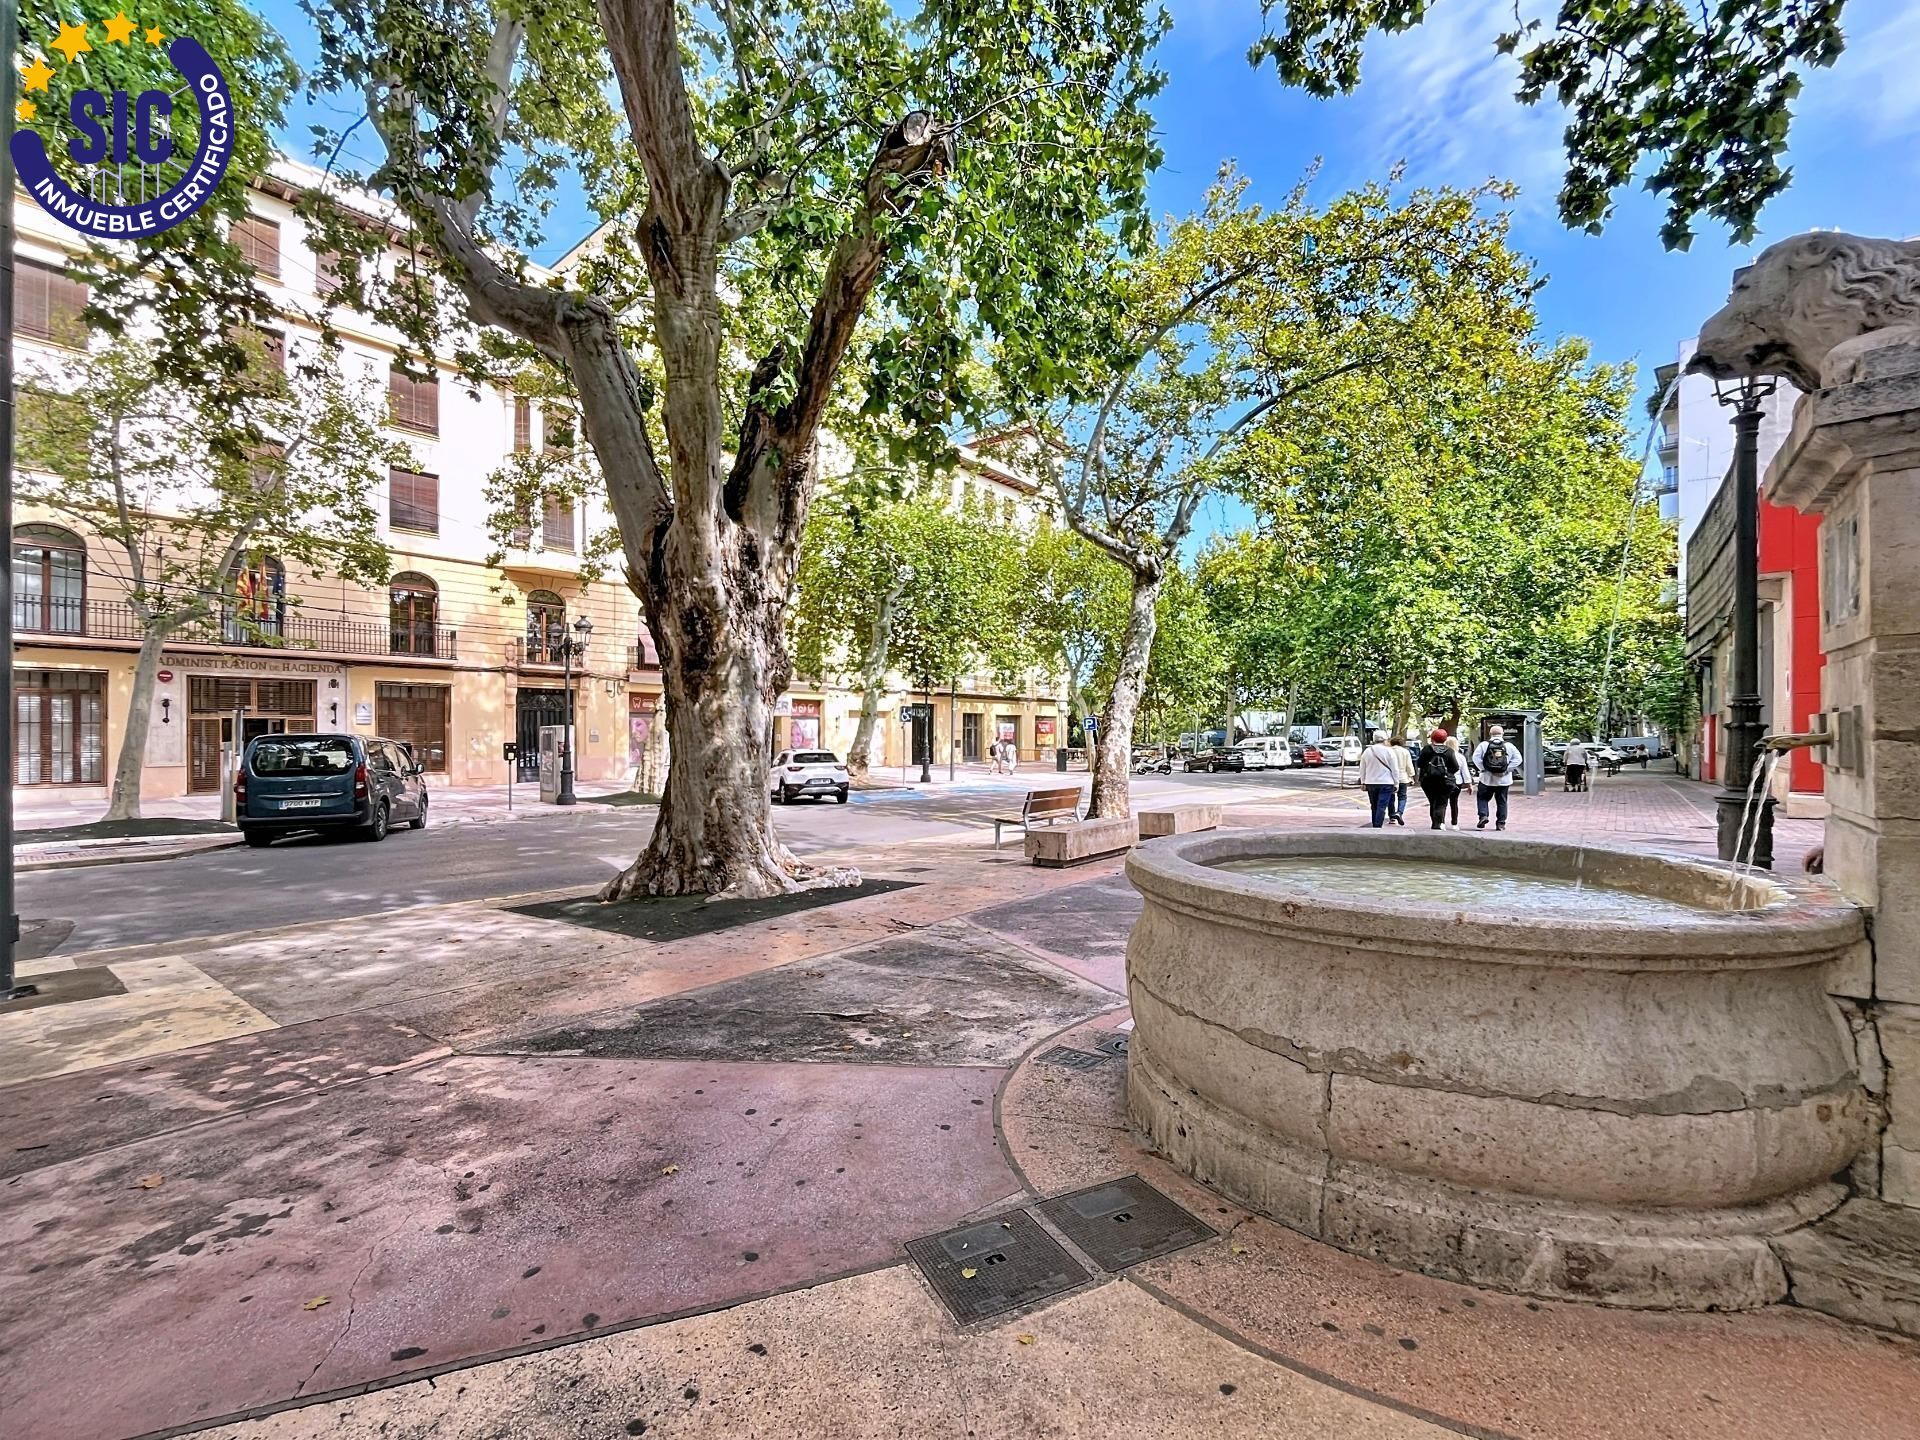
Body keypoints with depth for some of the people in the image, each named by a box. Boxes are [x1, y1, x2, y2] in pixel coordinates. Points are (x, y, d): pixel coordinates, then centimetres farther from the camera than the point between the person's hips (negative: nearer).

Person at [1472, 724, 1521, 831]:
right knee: (1502, 801, 10)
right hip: (1504, 779, 2)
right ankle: (1501, 823, 11)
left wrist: (1483, 769, -6)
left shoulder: (1484, 745, -3)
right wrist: (1507, 770, -4)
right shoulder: (1509, 746, 1)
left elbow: (1476, 758, -12)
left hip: (1487, 778, -2)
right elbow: (1517, 759, -5)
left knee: (1482, 797, 12)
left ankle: (1483, 815, -8)